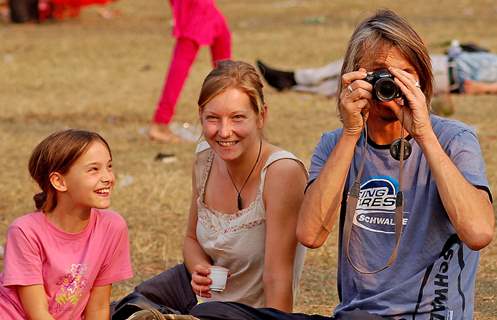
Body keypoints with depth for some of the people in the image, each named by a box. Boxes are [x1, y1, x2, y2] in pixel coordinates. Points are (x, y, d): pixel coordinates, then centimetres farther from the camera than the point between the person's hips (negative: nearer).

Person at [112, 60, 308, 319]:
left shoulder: (283, 172, -27)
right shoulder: (206, 157, -7)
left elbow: (278, 281, -27)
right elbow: (192, 239, 8)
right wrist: (201, 271, -12)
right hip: (201, 294, 6)